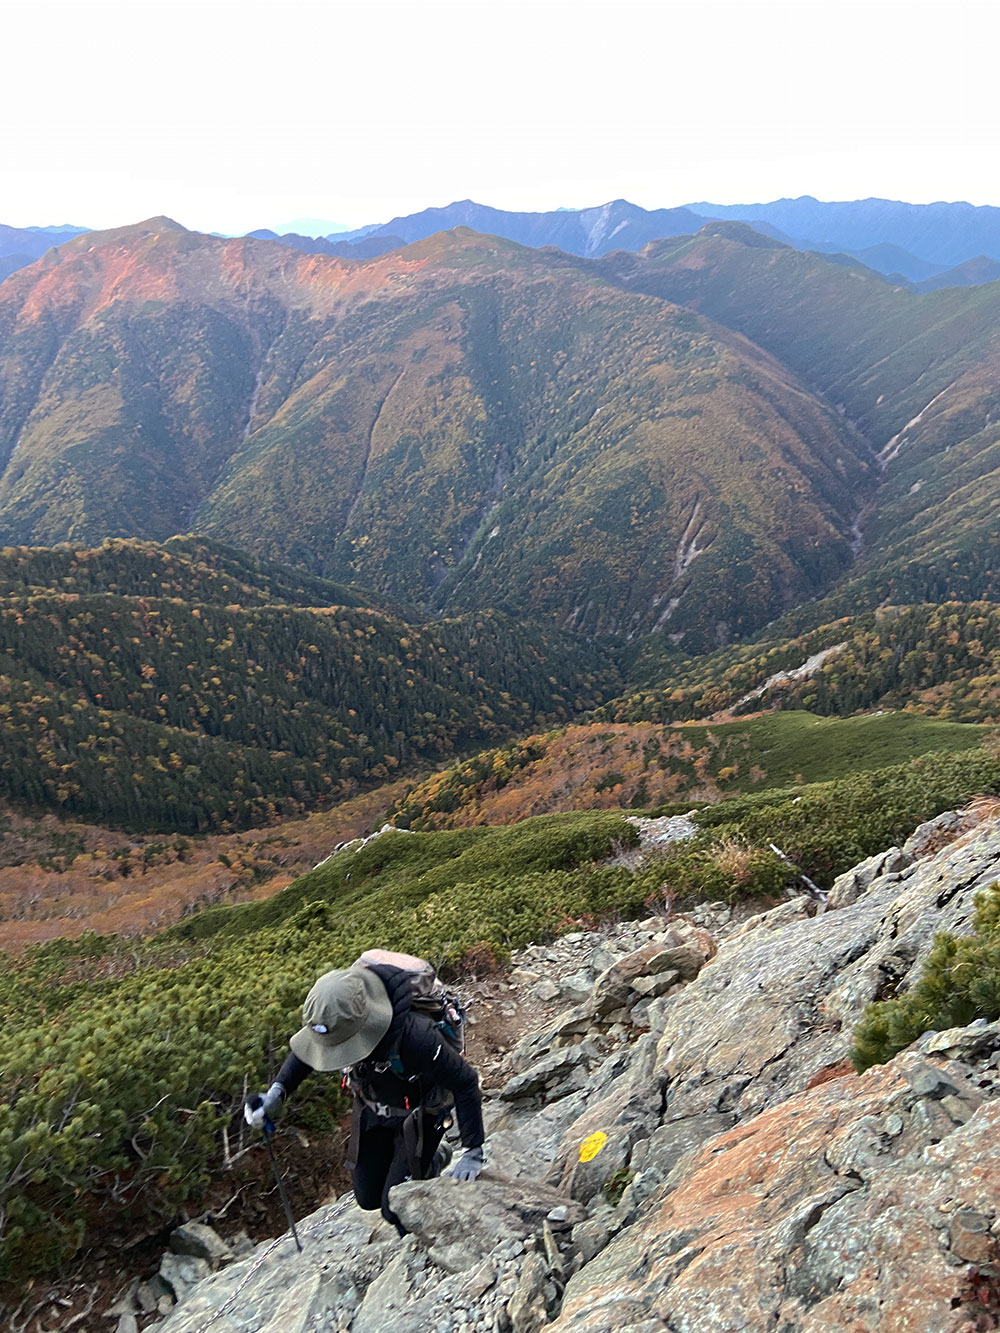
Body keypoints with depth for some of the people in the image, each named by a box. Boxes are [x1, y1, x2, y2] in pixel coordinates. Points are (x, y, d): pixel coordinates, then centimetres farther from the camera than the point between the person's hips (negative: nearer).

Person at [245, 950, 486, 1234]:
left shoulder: (414, 1035, -44)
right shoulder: (333, 1019, -28)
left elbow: (466, 1084, -30)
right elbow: (306, 1051, -3)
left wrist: (473, 1152, -27)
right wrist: (277, 1093, -18)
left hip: (419, 1113, -6)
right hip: (373, 1107, 6)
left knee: (396, 1207, -8)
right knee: (368, 1197, 17)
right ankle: (433, 1160, 40)